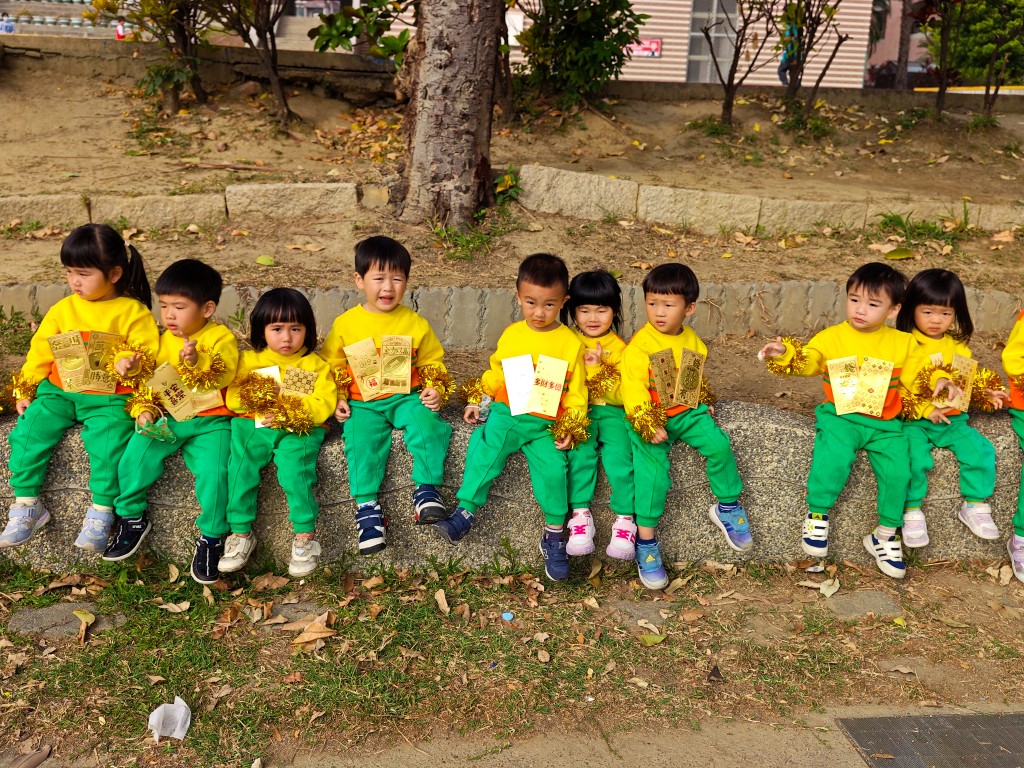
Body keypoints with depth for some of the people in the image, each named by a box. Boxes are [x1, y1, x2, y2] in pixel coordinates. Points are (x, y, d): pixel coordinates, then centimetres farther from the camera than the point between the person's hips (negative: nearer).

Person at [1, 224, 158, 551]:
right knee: (28, 433, -13)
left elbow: (147, 352, -5)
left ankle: (101, 512, -9)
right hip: (58, 392, 4)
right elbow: (40, 352, 13)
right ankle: (26, 505, 3)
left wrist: (130, 364, -27)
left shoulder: (134, 312, -3)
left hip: (108, 398, -4)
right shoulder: (62, 310, 9)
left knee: (108, 444, -27)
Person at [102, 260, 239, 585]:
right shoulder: (164, 340, 11)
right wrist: (144, 410, 0)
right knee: (133, 459, -14)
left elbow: (222, 377, -19)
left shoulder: (221, 338, -5)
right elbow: (148, 380, 16)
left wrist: (196, 361, -35)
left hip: (209, 421, -5)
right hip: (166, 420, 5)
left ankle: (211, 537, -2)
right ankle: (132, 518, 12)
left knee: (213, 473, -25)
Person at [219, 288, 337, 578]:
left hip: (299, 431, -2)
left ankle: (305, 538, -19)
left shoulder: (316, 365, 9)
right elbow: (232, 398, 9)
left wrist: (288, 413, -14)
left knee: (295, 471, -28)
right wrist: (258, 399, -11)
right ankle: (241, 534, -8)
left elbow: (324, 405, -2)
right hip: (253, 426, 3)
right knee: (239, 470, -21)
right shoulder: (248, 360, 16)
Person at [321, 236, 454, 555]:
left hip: (406, 397, 0)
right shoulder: (345, 324, 2)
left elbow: (433, 363, 13)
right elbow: (332, 366, 11)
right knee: (361, 440, -26)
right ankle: (367, 506, -17)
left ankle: (427, 491, -17)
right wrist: (338, 400, -2)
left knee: (426, 425, -28)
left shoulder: (416, 324, 3)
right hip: (363, 404, 0)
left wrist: (436, 390, -5)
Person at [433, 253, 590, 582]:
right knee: (482, 453, -22)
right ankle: (464, 513, -12)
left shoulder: (571, 343, 2)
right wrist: (478, 401, 8)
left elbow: (576, 393, 5)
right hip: (506, 413, 2)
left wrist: (571, 429, -4)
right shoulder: (511, 335, 8)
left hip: (546, 424, -2)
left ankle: (554, 535, -4)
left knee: (553, 469, -20)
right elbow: (495, 373, 18)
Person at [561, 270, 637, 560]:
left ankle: (625, 519, -18)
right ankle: (581, 515, -24)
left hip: (611, 411, 0)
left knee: (619, 455, -26)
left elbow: (621, 395, -5)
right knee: (581, 449, -29)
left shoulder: (618, 347, 4)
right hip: (576, 411, 0)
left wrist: (597, 370, -17)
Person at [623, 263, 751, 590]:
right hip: (651, 419, -5)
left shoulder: (692, 341, 7)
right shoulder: (639, 345, -12)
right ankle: (646, 542, -10)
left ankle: (727, 508, 9)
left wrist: (704, 402, 12)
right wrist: (648, 425, -29)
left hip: (687, 413, 5)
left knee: (719, 444, -16)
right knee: (653, 471, -22)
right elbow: (633, 389, -19)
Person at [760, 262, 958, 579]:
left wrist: (940, 381, -5)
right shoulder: (831, 337, 4)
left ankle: (884, 536, 8)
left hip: (885, 424, 2)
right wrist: (784, 354, -20)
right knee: (833, 459, -30)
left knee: (898, 472, -15)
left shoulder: (903, 343, 9)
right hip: (841, 417, -2)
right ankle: (817, 515, -6)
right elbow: (805, 362, 0)